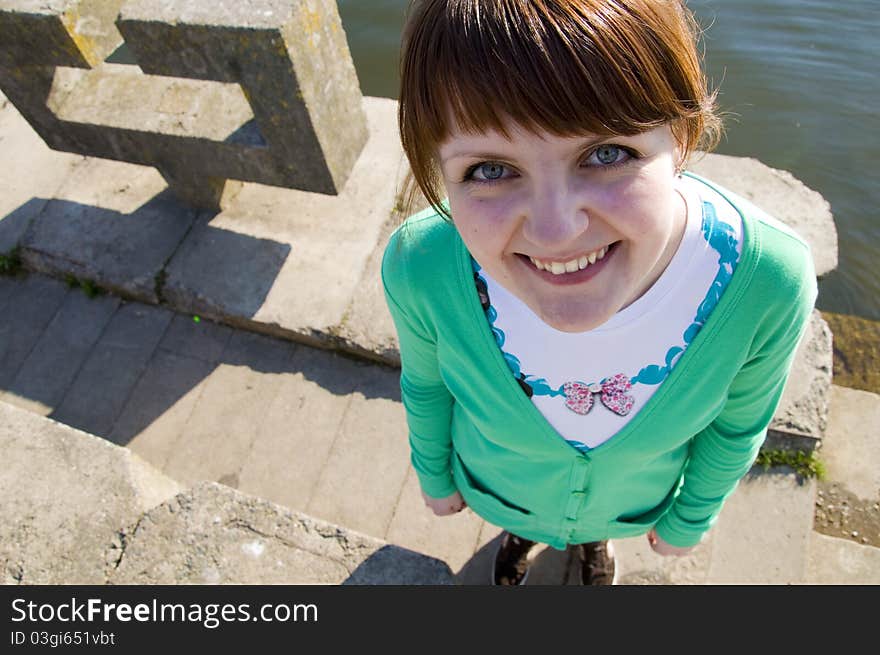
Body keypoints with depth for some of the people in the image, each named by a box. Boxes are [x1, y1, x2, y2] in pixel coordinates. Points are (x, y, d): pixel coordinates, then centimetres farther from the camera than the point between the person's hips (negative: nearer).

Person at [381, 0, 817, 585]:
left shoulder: (770, 280, -37)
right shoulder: (421, 268, -39)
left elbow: (737, 421, -14)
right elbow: (425, 383, -15)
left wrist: (692, 516, 3)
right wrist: (435, 475, 3)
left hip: (635, 501, 1)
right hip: (498, 487, 0)